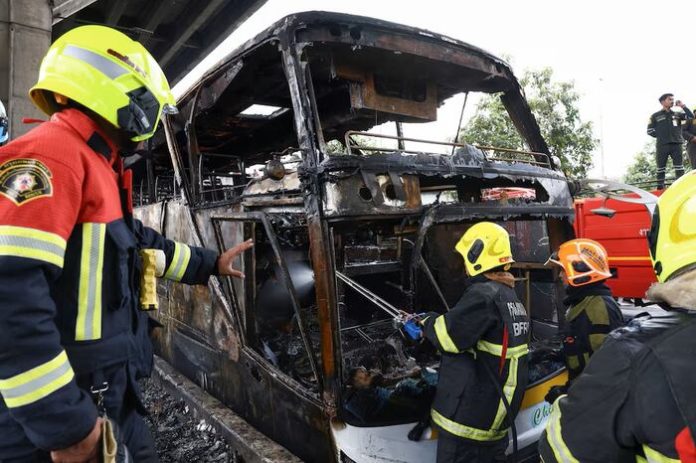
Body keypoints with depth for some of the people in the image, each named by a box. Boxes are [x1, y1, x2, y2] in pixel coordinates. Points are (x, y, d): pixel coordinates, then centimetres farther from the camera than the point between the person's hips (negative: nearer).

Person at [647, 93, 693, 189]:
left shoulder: (677, 115, 16)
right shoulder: (655, 116, 7)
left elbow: (691, 117, 6)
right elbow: (650, 130, 4)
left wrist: (683, 106, 3)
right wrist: (661, 136, -1)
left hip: (676, 144, 3)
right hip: (662, 145, -3)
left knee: (679, 167, -2)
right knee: (661, 167, 0)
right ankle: (660, 187, 2)